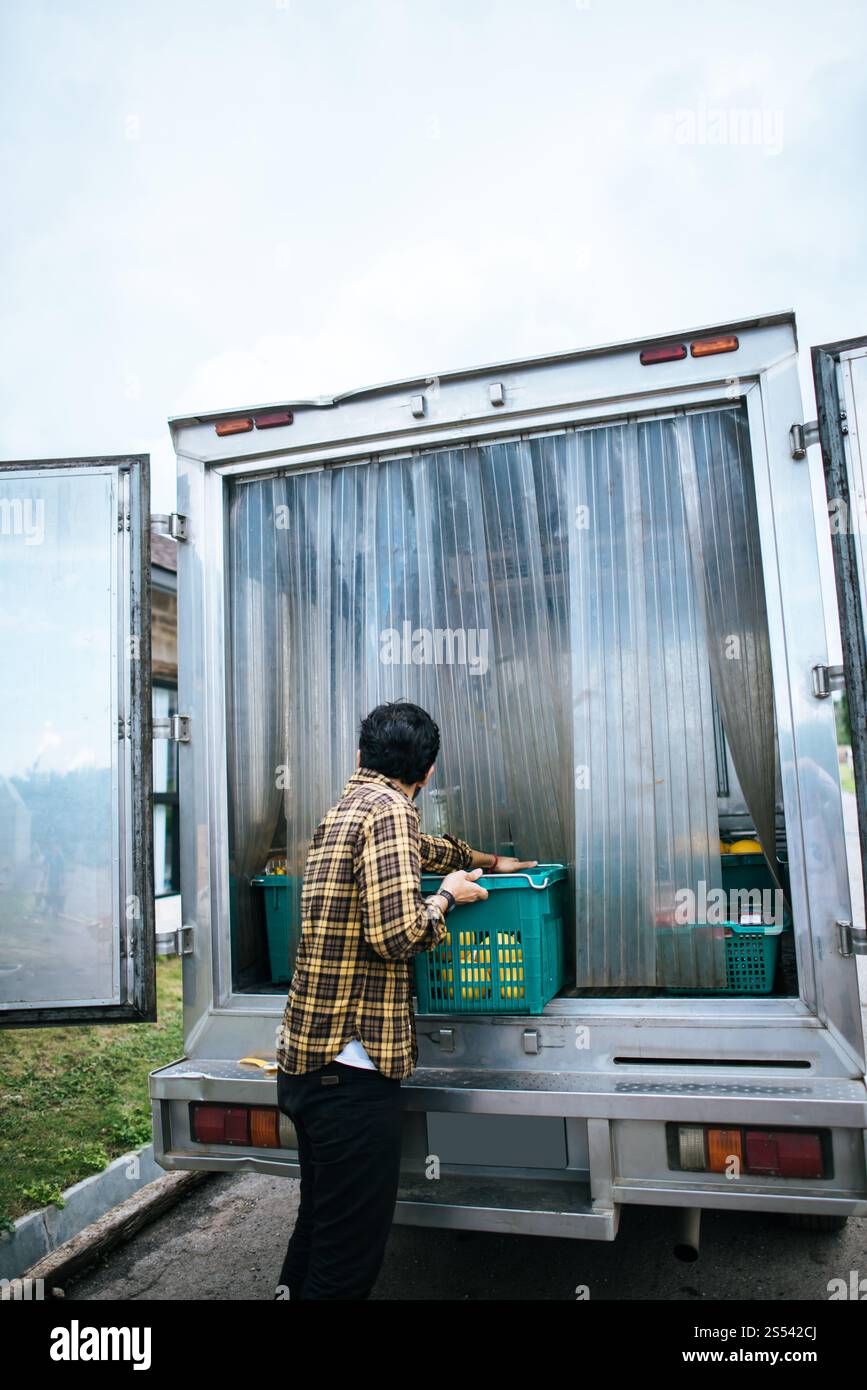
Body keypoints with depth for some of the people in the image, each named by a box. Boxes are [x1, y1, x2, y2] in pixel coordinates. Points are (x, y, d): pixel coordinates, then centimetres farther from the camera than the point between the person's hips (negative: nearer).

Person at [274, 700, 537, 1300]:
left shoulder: (348, 806, 15)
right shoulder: (388, 811, -15)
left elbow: (427, 846, 31)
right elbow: (396, 933, -23)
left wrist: (492, 861, 44)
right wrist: (447, 896, -4)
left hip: (307, 1056, 10)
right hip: (352, 1065, -10)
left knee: (320, 1223, 23)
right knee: (350, 1251, 2)